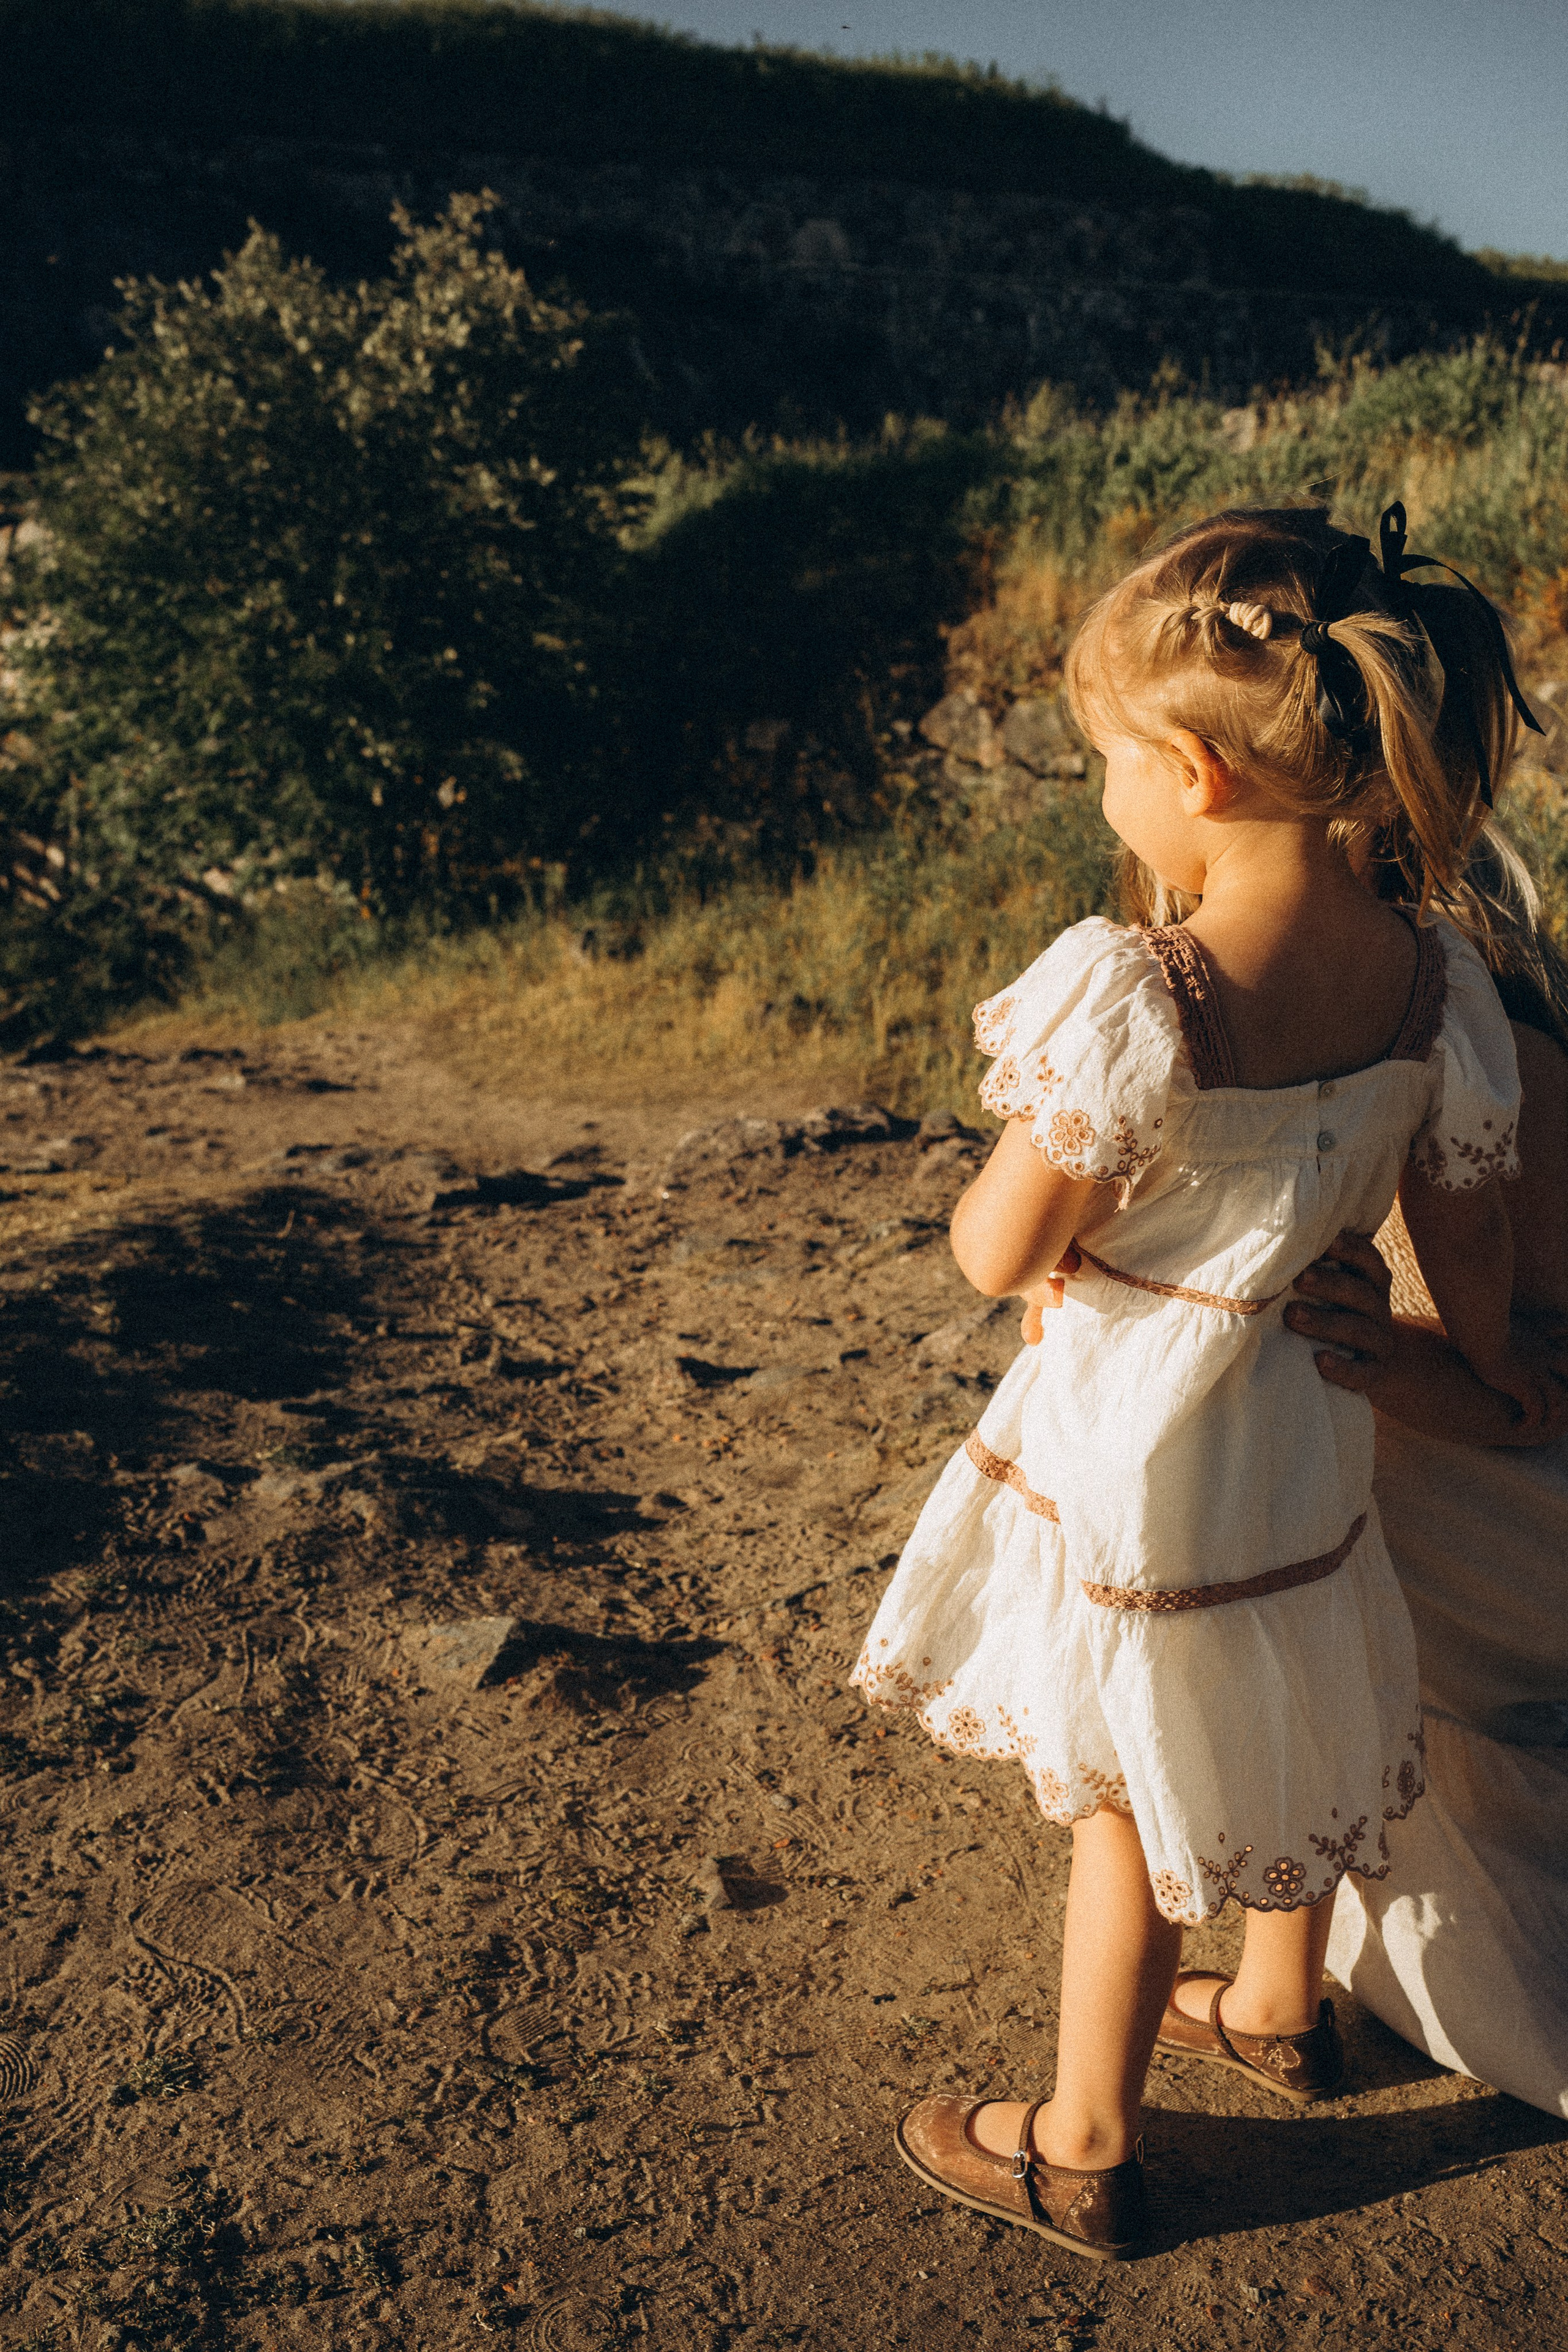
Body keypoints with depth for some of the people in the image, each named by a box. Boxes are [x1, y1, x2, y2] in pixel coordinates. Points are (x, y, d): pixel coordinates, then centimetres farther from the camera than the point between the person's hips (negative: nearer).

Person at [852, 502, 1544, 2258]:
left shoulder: (1127, 995, -32)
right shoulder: (1433, 980, -12)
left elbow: (996, 1253, -22)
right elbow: (1464, 1227, 0)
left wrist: (1000, 1172, -1)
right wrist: (1499, 1370, 19)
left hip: (1130, 1469, -6)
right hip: (1300, 1443, 6)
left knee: (1133, 1801, 14)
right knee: (1280, 1740, 29)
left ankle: (1082, 2151, 36)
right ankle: (1282, 2013, 56)